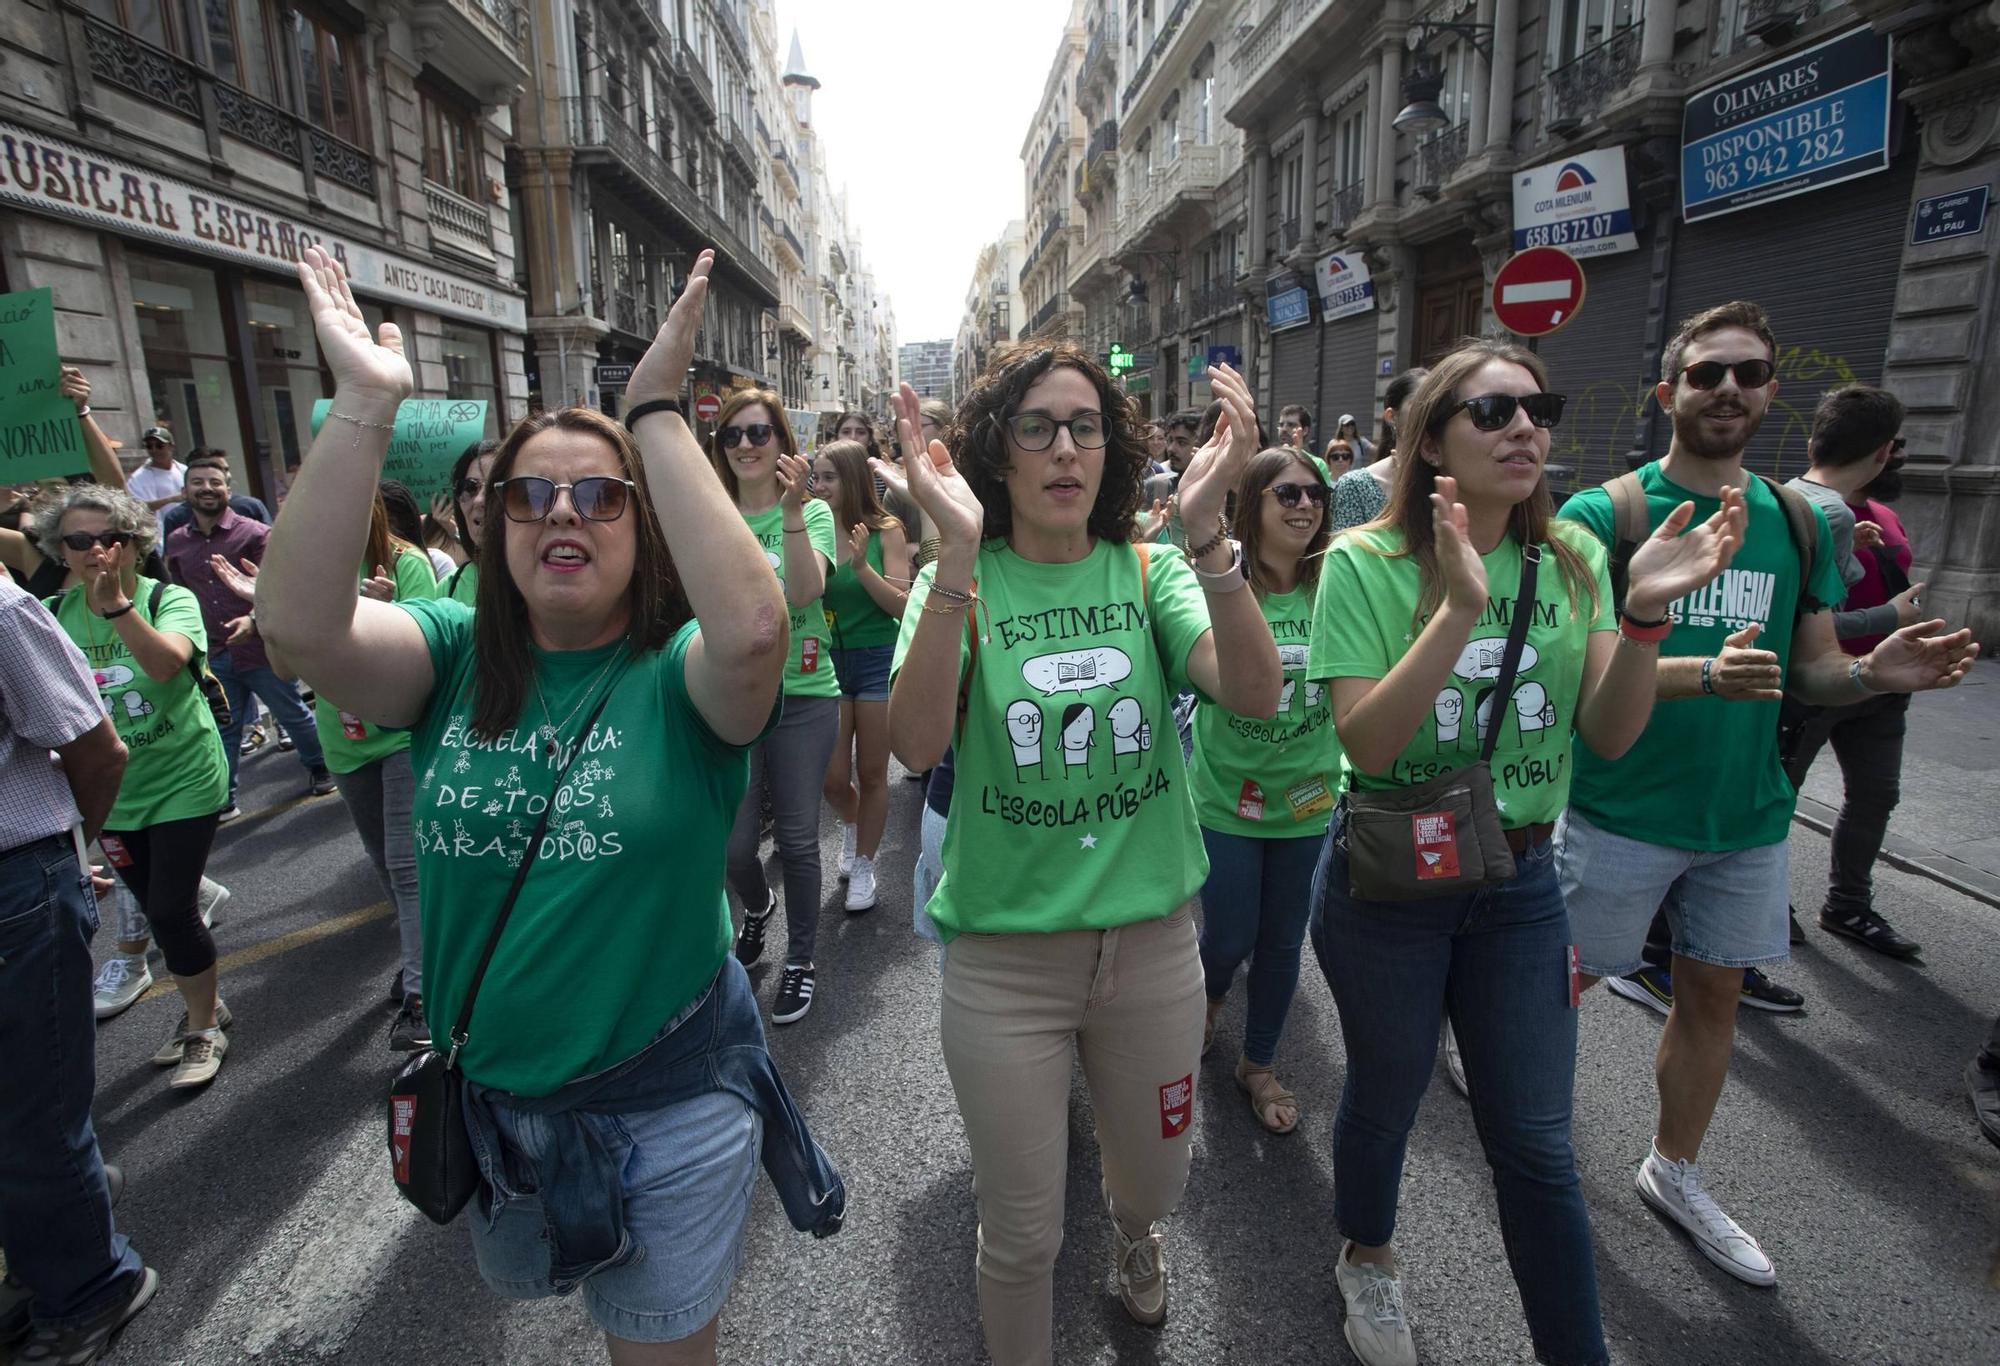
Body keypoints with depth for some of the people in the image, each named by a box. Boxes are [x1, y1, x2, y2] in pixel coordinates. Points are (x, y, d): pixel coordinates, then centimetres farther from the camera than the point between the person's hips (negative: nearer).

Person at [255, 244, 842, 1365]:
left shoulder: (678, 673, -17)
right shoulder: (457, 658, -5)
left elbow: (753, 629, -39)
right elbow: (300, 624, -22)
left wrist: (657, 412, -34)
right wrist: (364, 407, -26)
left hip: (670, 1101, -4)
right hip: (486, 1094, 5)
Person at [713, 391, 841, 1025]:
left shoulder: (813, 511, -1)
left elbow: (805, 590, -19)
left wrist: (792, 511, -28)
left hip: (803, 696, -2)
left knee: (797, 840, 6)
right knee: (732, 843, 3)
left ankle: (801, 960, 28)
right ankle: (757, 906, 40)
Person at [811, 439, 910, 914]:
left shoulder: (885, 532, -7)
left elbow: (902, 606, -10)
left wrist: (862, 566, -24)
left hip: (877, 660, -2)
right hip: (827, 660, 2)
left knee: (871, 774, 7)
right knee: (833, 780, 5)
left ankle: (864, 866, 26)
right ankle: (852, 824, 40)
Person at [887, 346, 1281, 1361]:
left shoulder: (1148, 571, -2)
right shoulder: (961, 582, -8)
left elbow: (1255, 695, -20)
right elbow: (916, 744, -25)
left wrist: (1208, 533, -32)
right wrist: (958, 555, -34)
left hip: (1153, 939, 3)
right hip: (1004, 955, -2)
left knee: (1157, 1182, 26)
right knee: (1022, 1236, 14)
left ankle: (1130, 1227, 63)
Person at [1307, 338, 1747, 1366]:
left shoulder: (1571, 558, 0)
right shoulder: (1367, 562, -13)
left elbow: (1610, 734, -5)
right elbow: (1366, 744, -22)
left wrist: (1643, 614, -21)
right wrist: (1459, 609, -31)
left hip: (1520, 880, 3)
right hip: (1387, 882, -3)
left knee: (1537, 1141, 13)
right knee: (1386, 1097, 18)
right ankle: (1366, 1259, 47)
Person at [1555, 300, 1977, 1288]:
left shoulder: (1799, 523, 7)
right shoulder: (1603, 513, -11)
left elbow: (1812, 669, 10)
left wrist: (1873, 672, -12)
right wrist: (1703, 674, -33)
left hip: (1747, 814, 6)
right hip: (1621, 811, -5)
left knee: (1715, 991, 16)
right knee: (1567, 976, 7)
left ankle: (1675, 1173, 37)